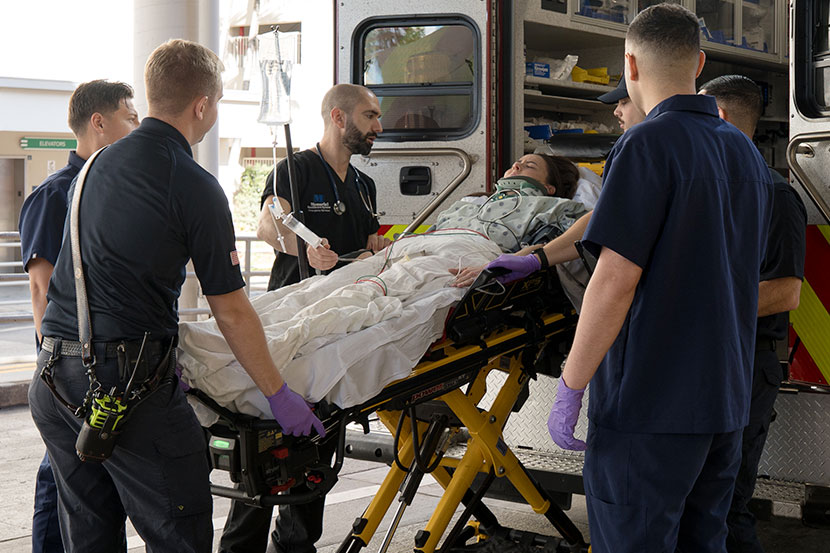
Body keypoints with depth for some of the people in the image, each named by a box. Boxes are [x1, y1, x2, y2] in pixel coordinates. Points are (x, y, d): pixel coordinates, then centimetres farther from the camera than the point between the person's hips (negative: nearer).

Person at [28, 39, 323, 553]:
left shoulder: (100, 164, 12)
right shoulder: (195, 187, -9)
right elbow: (231, 313, -7)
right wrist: (279, 395, 2)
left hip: (52, 379, 8)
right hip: (130, 382, -8)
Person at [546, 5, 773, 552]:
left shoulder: (650, 143, -13)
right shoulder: (748, 153, 13)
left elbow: (617, 279, -20)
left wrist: (570, 388, -14)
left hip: (651, 402, -8)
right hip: (726, 399, 8)